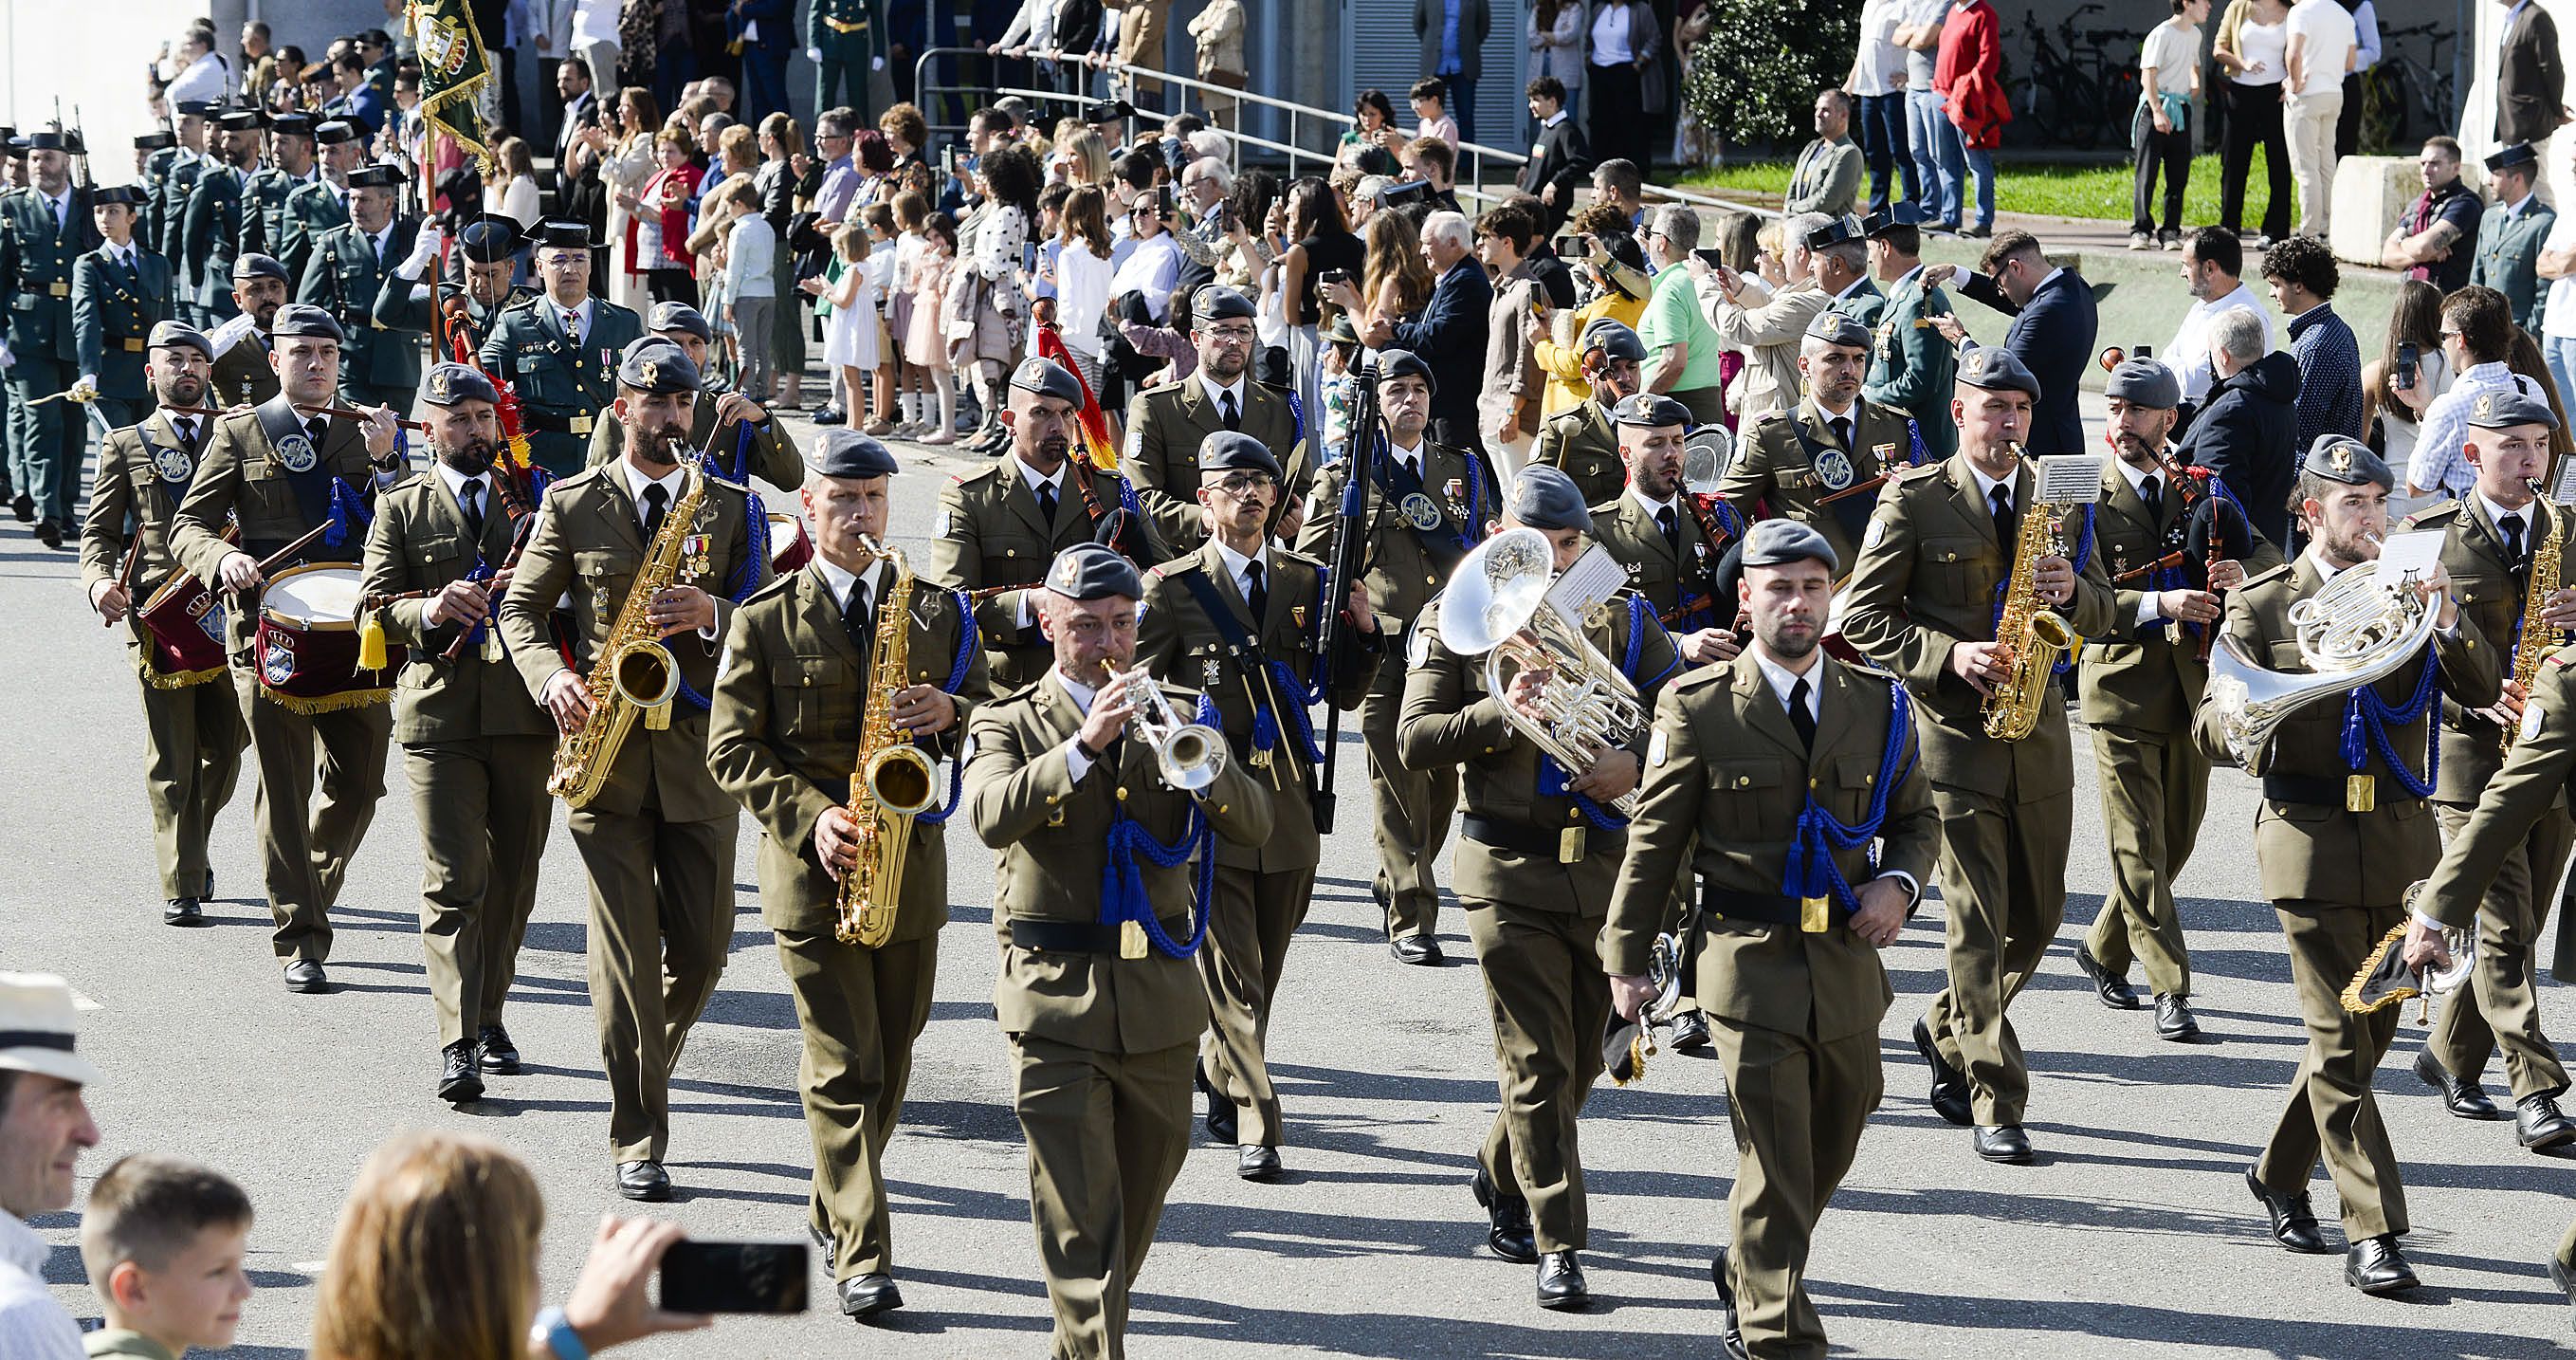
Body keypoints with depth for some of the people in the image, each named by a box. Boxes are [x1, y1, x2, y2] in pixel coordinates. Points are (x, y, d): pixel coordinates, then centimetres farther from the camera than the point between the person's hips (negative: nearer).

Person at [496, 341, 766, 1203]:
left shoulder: (728, 506, 9)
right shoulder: (572, 505, 6)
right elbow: (521, 607, 8)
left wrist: (711, 613, -17)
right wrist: (551, 678, -10)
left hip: (699, 743, 2)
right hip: (605, 747, -2)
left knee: (703, 948, 4)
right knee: (625, 947, -6)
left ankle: (641, 1073, 31)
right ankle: (637, 1141, -3)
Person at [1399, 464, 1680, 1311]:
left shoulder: (1623, 619, 8)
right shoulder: (1455, 622, 1)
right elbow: (1414, 741, -4)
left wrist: (1638, 759, -18)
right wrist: (1500, 715, -20)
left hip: (1605, 866, 3)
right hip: (1509, 869, -3)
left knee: (1581, 1058, 13)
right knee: (1538, 1063, -6)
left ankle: (1502, 1178, 39)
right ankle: (1559, 1247, -4)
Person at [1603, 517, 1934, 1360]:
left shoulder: (1880, 705, 6)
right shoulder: (1699, 707, -4)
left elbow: (1916, 819, 17)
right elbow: (1655, 841, 1)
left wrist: (1899, 883, -4)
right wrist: (1625, 960, 0)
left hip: (1849, 965, 5)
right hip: (1748, 965, -5)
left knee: (1828, 1154, 18)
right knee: (1775, 1160, -9)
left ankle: (1745, 1280, 41)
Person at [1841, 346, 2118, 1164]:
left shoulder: (2058, 499, 10)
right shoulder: (1914, 500, -3)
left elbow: (2102, 615, 12)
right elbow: (1863, 616, -6)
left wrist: (2070, 591, -10)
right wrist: (1949, 654, -19)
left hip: (2039, 731, 5)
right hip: (1954, 729, -5)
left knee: (2039, 917, 12)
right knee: (1977, 923, -7)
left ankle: (1947, 1030, 36)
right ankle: (1997, 1107, -5)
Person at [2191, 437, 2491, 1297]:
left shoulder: (2407, 590, 10)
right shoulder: (2262, 606, 1)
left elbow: (2480, 691, 0)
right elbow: (2211, 728, -1)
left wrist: (2449, 622, -18)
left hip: (2400, 838, 4)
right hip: (2312, 835, -4)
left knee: (2367, 1031, 11)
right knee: (2341, 1043, -6)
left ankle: (2279, 1175, 31)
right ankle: (2371, 1233, -6)